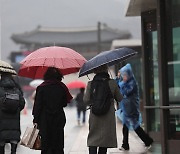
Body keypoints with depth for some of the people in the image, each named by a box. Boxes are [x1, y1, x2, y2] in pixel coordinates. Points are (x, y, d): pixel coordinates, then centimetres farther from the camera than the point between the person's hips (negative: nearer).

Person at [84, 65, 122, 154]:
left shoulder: (90, 84, -5)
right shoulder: (112, 83, -5)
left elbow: (86, 100, -4)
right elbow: (119, 99, 3)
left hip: (94, 117, 0)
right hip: (108, 117, 0)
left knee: (93, 139, 7)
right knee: (105, 139, 10)